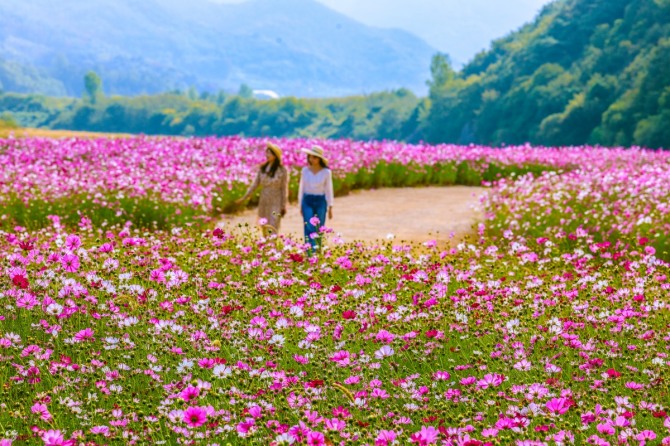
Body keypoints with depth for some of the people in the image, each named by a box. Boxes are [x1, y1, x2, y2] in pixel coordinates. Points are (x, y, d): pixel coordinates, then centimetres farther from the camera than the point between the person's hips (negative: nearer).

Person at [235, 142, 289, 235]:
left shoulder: (282, 170, -7)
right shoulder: (262, 168, 4)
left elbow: (284, 189, -4)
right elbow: (255, 184, 6)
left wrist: (284, 206, -5)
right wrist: (244, 198, 0)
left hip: (276, 204, -5)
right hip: (263, 203, 5)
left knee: (272, 231, -13)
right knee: (265, 231, 9)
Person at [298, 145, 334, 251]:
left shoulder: (326, 172, -3)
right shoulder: (305, 170, 2)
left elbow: (328, 190, 2)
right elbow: (301, 188, 10)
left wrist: (330, 207, 2)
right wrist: (301, 205, 10)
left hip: (320, 202, -1)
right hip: (307, 201, 1)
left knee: (318, 230, 4)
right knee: (309, 228, -11)